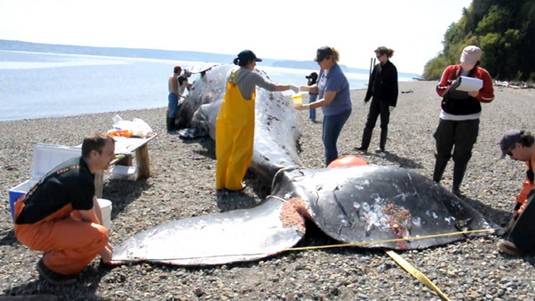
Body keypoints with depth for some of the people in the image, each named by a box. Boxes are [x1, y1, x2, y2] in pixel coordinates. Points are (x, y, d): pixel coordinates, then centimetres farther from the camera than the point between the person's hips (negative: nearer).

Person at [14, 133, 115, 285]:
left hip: (32, 215, 10)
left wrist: (104, 242, 18)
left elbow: (94, 205, 13)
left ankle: (56, 252, 17)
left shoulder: (79, 166, 4)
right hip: (32, 229, -10)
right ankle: (51, 265, -3)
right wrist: (102, 250, 5)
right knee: (98, 235, -25)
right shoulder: (81, 179, -25)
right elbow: (89, 221, -12)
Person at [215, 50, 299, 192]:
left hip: (225, 117, 7)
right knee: (240, 151, 5)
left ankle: (221, 183, 19)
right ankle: (233, 184, 11)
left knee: (224, 150, 12)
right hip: (241, 118, -7)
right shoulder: (252, 75, -8)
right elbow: (272, 87, -8)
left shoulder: (232, 74, 11)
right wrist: (290, 87, 4)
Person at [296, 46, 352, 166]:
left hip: (339, 112, -10)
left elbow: (326, 100, -31)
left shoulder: (336, 76, -29)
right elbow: (319, 87, 8)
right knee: (326, 139, 20)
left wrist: (305, 106, -33)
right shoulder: (323, 70, -3)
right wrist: (306, 88, -12)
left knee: (329, 143, -6)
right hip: (330, 111, 10)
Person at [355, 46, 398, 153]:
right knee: (369, 123, 0)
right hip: (375, 99, 5)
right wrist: (367, 98, 10)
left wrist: (392, 103, -15)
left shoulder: (392, 68, -9)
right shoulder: (376, 67, 7)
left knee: (384, 124, 6)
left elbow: (394, 87, -11)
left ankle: (382, 146, 17)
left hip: (385, 101, -5)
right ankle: (364, 146, 0)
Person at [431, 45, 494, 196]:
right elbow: (439, 89, 3)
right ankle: (435, 182, 20)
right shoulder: (450, 70, 2)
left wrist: (477, 94, -20)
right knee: (442, 151, 7)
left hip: (469, 119, -1)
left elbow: (490, 96, 1)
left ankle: (456, 187, 11)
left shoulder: (483, 74, -2)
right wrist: (450, 88, -18)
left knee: (462, 155, 2)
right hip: (448, 117, 1)